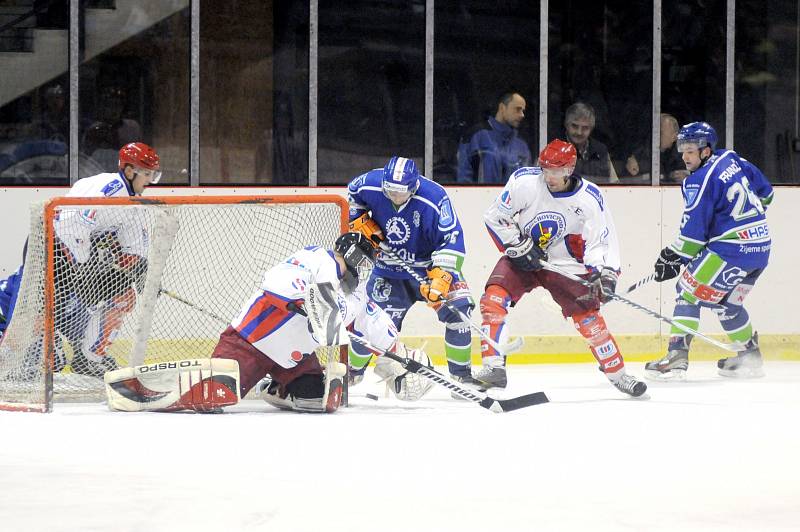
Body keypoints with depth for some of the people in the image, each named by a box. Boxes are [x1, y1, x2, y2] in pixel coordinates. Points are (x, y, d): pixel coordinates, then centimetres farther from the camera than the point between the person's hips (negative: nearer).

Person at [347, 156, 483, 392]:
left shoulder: (434, 198, -29)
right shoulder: (372, 184, -18)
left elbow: (452, 240, -30)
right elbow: (352, 193, 8)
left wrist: (440, 277, -40)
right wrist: (362, 223, -4)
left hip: (431, 264, -2)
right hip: (390, 267, 2)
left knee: (458, 309, -16)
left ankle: (462, 374, -3)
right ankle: (352, 371, 16)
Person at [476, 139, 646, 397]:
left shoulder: (590, 199, -14)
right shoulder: (524, 182, -18)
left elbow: (601, 241, -9)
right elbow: (495, 217, -9)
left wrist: (605, 274, -23)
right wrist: (519, 247, -16)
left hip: (564, 263, 0)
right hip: (522, 258, 0)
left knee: (587, 315, -7)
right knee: (494, 298, -23)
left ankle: (618, 374, 9)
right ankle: (493, 367, -24)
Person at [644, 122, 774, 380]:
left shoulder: (701, 180, -14)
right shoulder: (732, 159, 10)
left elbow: (693, 230, -15)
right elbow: (765, 192, 23)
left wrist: (674, 258, -5)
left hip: (731, 249, -9)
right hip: (761, 248, 9)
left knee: (688, 290, -5)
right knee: (726, 302, 24)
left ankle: (677, 357, -14)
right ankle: (750, 358, 29)